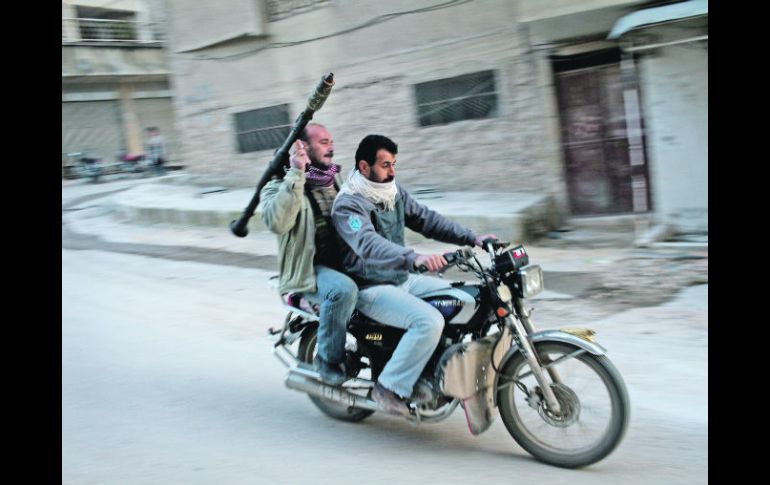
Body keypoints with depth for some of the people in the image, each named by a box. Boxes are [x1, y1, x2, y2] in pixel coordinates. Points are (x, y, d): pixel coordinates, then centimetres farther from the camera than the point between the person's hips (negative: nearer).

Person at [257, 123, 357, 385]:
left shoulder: (336, 179, 17)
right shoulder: (281, 185, -5)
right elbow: (277, 222, -27)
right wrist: (296, 175, -27)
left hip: (343, 262, 7)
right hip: (307, 269, -7)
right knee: (343, 289, -35)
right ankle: (328, 359, -15)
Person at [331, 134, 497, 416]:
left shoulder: (394, 192, 8)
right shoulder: (348, 204, -18)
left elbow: (425, 219, 12)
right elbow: (368, 245, -36)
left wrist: (472, 238, 1)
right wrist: (415, 258, -51)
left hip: (402, 278, 9)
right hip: (371, 288, -9)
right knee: (429, 321, -29)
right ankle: (390, 388, -15)